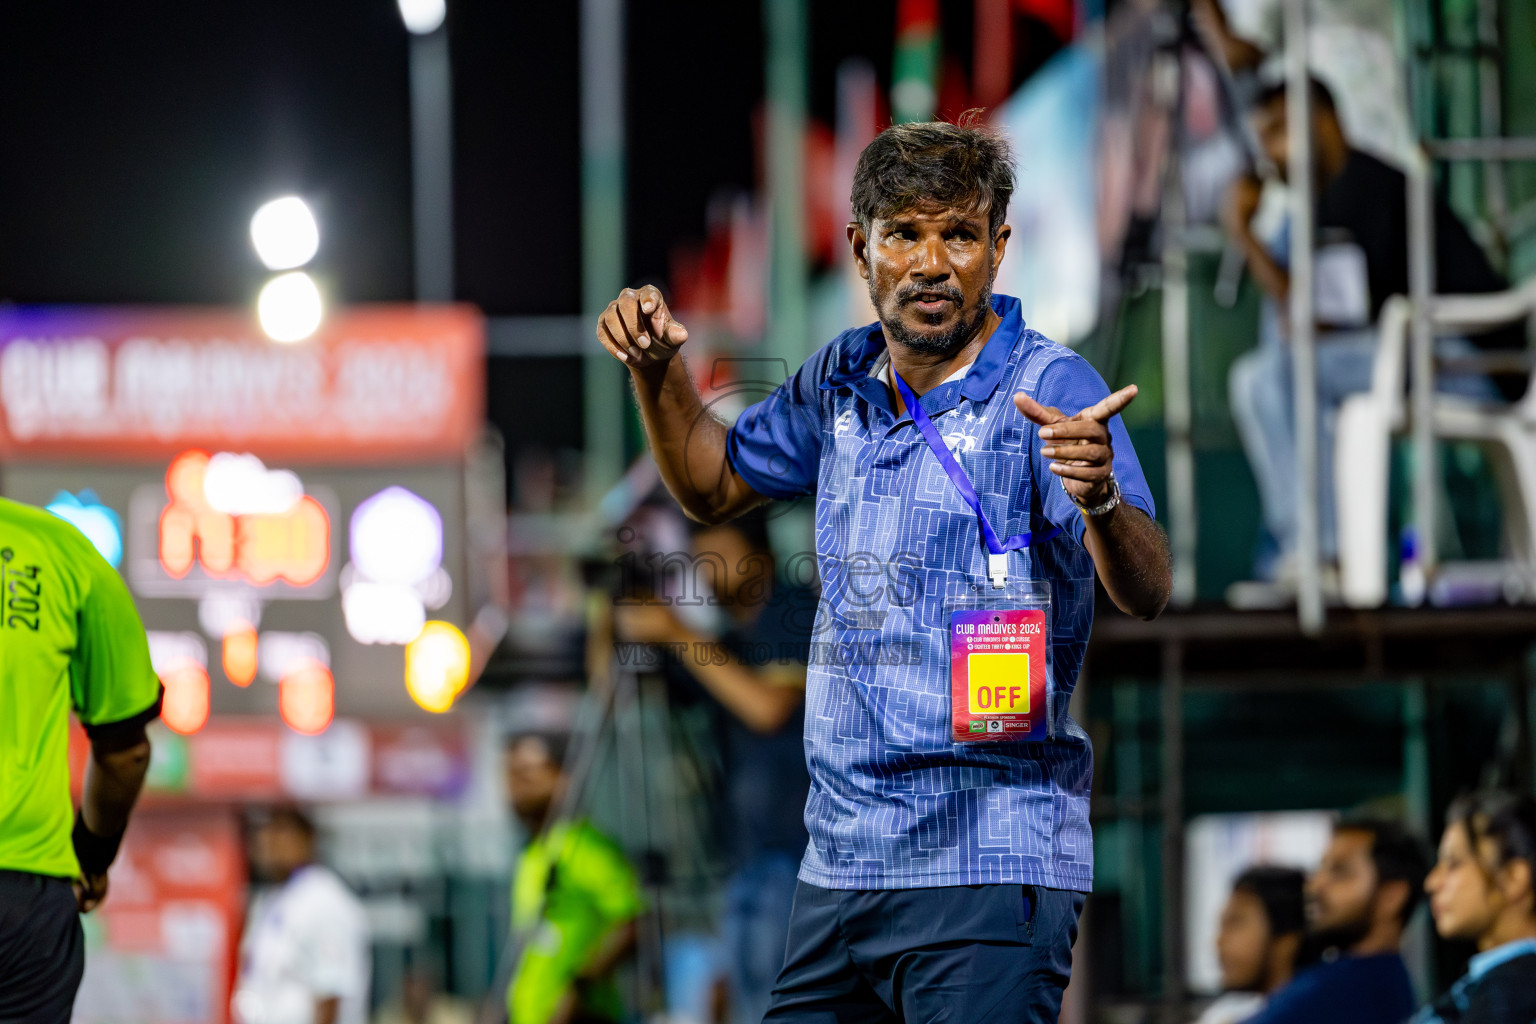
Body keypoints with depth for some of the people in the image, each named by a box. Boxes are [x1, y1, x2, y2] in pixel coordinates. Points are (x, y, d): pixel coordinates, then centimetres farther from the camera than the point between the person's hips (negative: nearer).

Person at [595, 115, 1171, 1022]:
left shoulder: (1051, 392, -11)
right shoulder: (843, 380, 9)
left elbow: (1145, 594, -22)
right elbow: (715, 487, 27)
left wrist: (1100, 499, -44)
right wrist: (658, 371, 9)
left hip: (989, 870, -6)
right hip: (843, 861, 7)